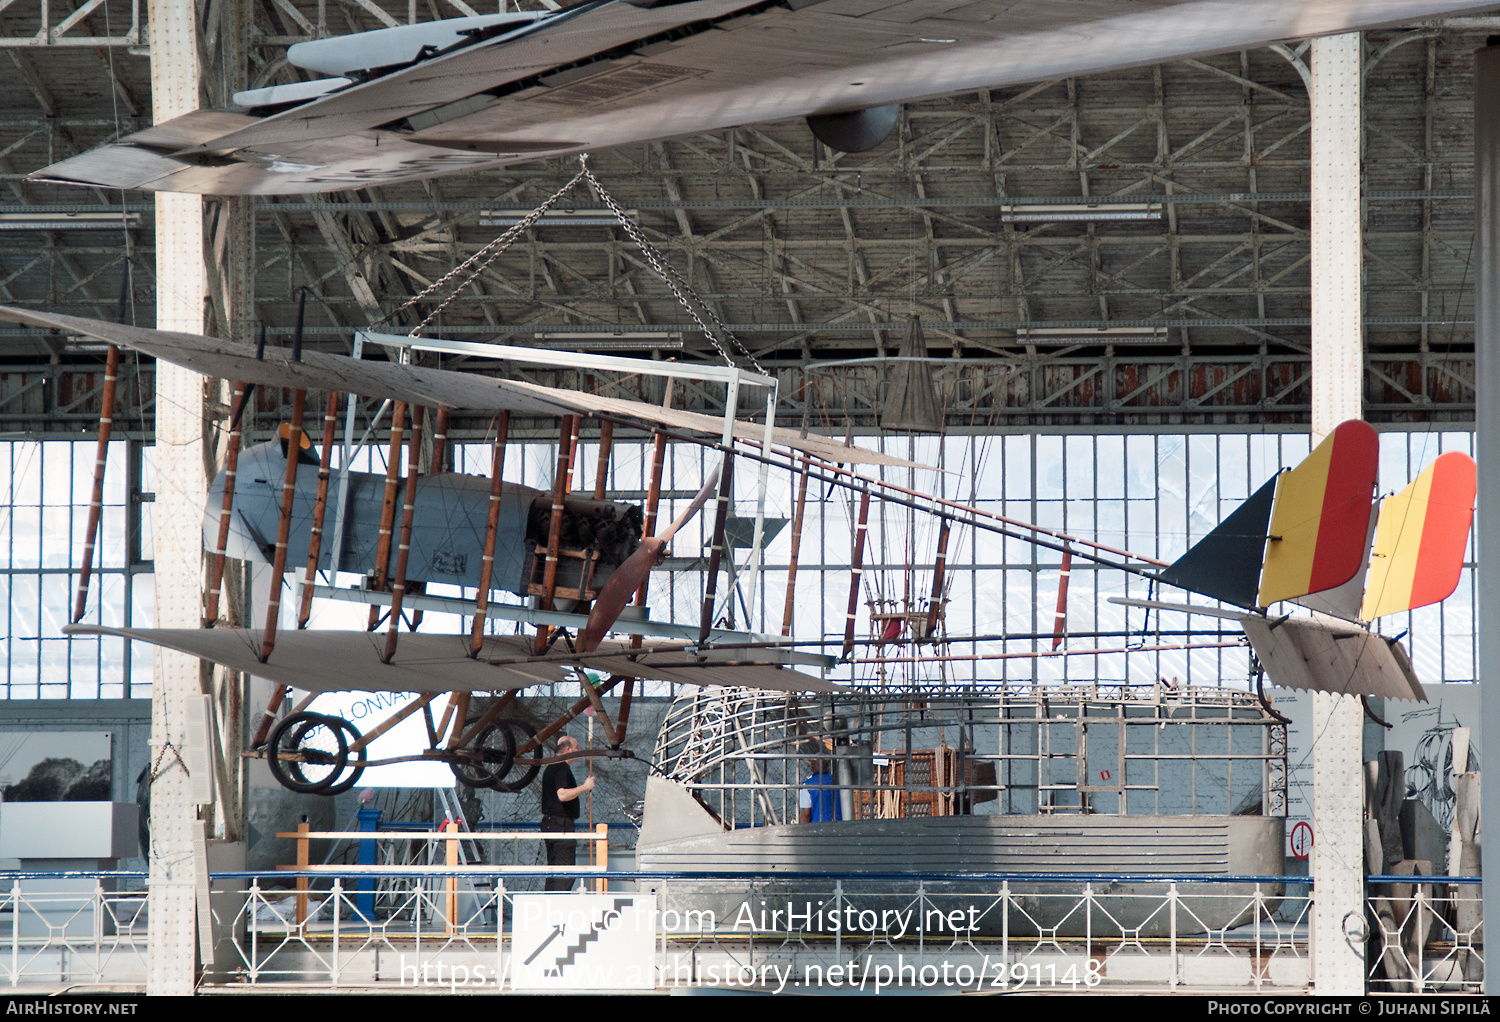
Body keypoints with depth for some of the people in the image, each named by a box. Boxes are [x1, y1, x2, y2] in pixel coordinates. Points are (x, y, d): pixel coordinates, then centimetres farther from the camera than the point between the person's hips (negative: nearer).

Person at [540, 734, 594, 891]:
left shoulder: (550, 768, 18)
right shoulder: (562, 768, -14)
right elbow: (562, 795, -27)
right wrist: (585, 787, -18)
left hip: (549, 823, 10)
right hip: (562, 824, -10)